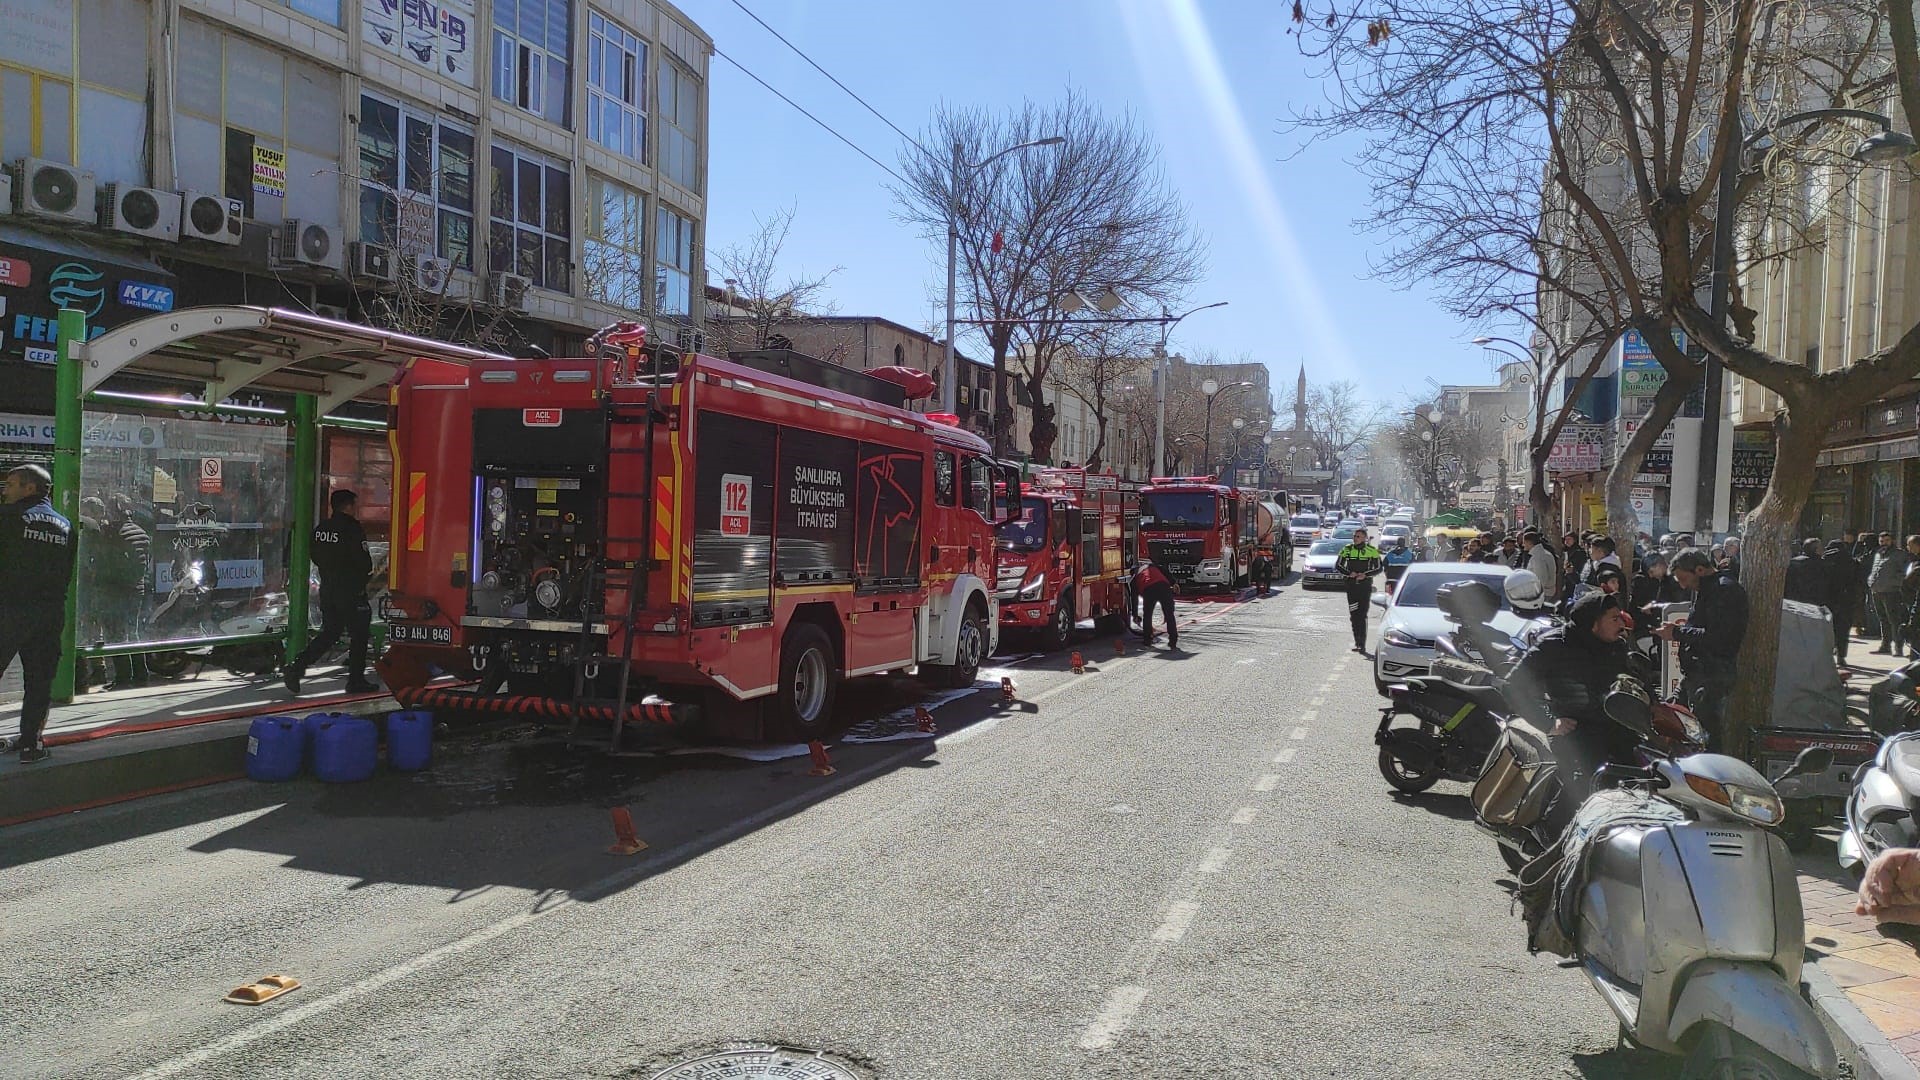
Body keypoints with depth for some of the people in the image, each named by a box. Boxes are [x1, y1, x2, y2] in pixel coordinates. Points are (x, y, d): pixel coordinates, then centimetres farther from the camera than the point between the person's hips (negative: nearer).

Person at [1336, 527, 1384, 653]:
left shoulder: (1372, 551, -1)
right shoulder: (1347, 549, 5)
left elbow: (1378, 568, 3)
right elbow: (1338, 565, 8)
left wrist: (1365, 575, -13)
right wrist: (1349, 573, -9)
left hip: (1365, 585, -3)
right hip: (1351, 585, 3)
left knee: (1362, 615, -8)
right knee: (1353, 615, 4)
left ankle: (1362, 644, -8)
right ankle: (1357, 642, 14)